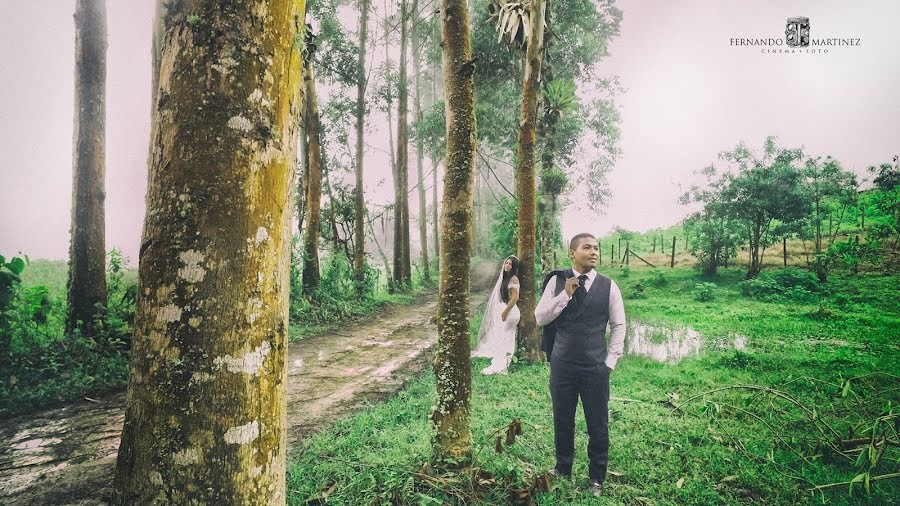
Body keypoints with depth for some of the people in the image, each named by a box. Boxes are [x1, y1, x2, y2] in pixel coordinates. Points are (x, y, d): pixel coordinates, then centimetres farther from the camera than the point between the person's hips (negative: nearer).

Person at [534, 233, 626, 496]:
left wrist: (610, 361, -1)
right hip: (562, 364, 1)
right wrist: (565, 294, -17)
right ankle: (562, 469, 37)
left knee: (598, 424, 10)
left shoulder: (608, 286, -4)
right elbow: (540, 318, -7)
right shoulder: (557, 282, -4)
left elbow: (618, 325, 3)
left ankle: (596, 478, 31)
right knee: (562, 420, 15)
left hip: (596, 367, 0)